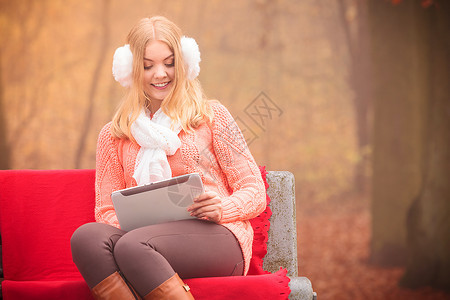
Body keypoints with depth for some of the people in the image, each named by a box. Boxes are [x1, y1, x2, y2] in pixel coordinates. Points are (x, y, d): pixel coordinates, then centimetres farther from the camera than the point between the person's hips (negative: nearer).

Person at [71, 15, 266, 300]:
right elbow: (106, 210, 16)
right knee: (86, 236, -31)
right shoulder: (114, 135, 21)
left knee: (132, 245, -35)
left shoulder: (211, 116, 13)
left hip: (217, 236, -3)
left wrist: (222, 208, -14)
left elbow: (255, 193, 9)